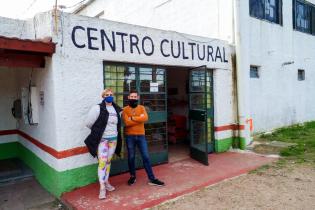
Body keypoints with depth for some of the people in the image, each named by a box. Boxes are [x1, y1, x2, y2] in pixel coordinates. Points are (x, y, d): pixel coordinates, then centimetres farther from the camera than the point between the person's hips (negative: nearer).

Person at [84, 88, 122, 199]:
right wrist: (97, 130, 3)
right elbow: (88, 123, -8)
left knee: (108, 161, 14)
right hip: (102, 139, -5)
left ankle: (106, 182, 28)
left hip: (113, 139, 5)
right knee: (102, 162, -7)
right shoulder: (98, 108, -10)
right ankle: (102, 187, 1)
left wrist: (115, 133, 11)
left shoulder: (117, 109, 7)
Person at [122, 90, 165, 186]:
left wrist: (133, 118, -16)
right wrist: (139, 119, -12)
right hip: (130, 136, -1)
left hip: (141, 136, 1)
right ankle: (132, 176, 29)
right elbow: (127, 122, -15)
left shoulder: (142, 108, 5)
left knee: (146, 157, 2)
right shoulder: (125, 109, 0)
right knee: (131, 157, 10)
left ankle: (152, 178, 9)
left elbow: (145, 118, -15)